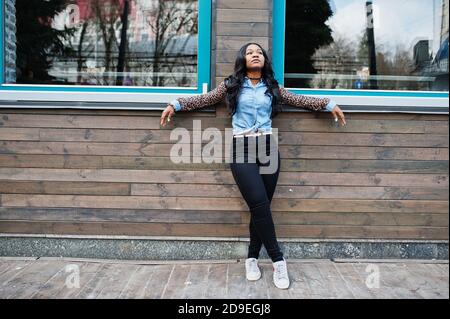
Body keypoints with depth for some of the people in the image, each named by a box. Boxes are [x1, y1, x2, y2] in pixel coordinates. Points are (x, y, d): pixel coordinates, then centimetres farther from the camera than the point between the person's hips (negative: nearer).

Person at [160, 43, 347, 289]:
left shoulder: (272, 87, 16)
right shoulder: (231, 85, 11)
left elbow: (299, 100, 18)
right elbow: (205, 99, 11)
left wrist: (328, 104, 13)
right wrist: (176, 104, 4)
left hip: (268, 148, 3)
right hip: (242, 149, -2)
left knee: (260, 207, 1)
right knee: (259, 204, -13)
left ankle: (252, 258, 16)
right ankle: (278, 260, -2)